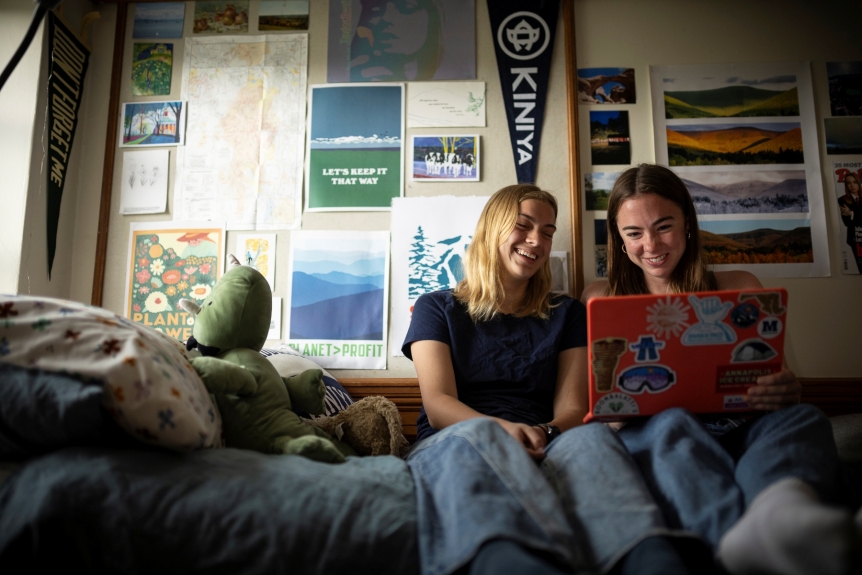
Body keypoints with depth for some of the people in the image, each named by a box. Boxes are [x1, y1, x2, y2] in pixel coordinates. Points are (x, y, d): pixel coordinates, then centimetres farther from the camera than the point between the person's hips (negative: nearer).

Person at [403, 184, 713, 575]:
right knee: (476, 437, -38)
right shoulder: (437, 308, 17)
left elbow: (573, 409, 9)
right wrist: (502, 429, -22)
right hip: (452, 445, -1)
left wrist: (544, 434, -17)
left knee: (592, 436, -33)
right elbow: (437, 404, 1)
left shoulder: (567, 315, 23)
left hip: (543, 451, 2)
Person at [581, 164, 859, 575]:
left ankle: (778, 511, -63)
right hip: (648, 435, -1)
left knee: (801, 418, -29)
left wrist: (787, 391, -12)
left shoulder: (739, 289, 19)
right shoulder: (599, 300, 16)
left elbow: (780, 378, 14)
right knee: (672, 424, -34)